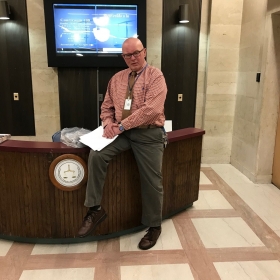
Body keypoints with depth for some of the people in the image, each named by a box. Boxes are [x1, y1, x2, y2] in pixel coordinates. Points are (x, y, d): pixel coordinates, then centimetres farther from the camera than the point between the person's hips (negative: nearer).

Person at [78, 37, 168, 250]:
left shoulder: (156, 76, -6)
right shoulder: (117, 78, 13)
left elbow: (151, 109, -18)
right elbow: (107, 106, 16)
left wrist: (122, 125, -19)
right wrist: (109, 123, -7)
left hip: (148, 134, -4)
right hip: (122, 132, 5)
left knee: (151, 181, 0)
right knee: (96, 154, -19)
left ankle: (154, 226, 22)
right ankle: (95, 209, -6)